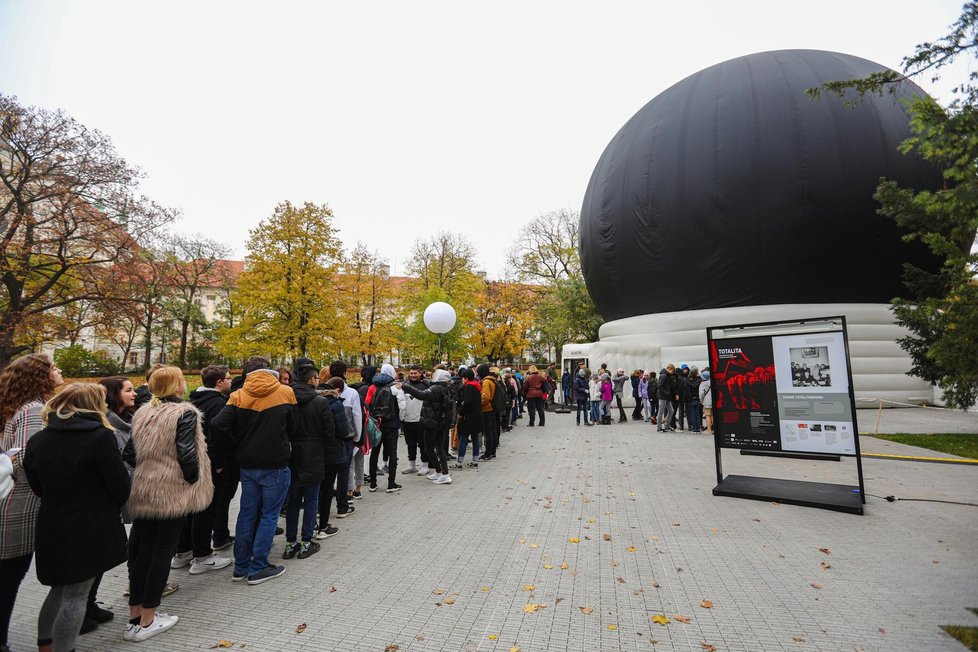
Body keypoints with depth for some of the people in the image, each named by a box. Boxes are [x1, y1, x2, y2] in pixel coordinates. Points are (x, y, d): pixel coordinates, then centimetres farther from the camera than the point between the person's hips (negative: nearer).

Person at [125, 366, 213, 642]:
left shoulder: (142, 413, 7)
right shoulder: (185, 413, -15)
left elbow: (130, 453, 9)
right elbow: (186, 454, -20)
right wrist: (194, 481, -6)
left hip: (143, 491, 7)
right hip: (172, 493, -7)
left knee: (142, 551, 16)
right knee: (162, 552, 4)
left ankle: (135, 614, 26)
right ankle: (147, 621, 13)